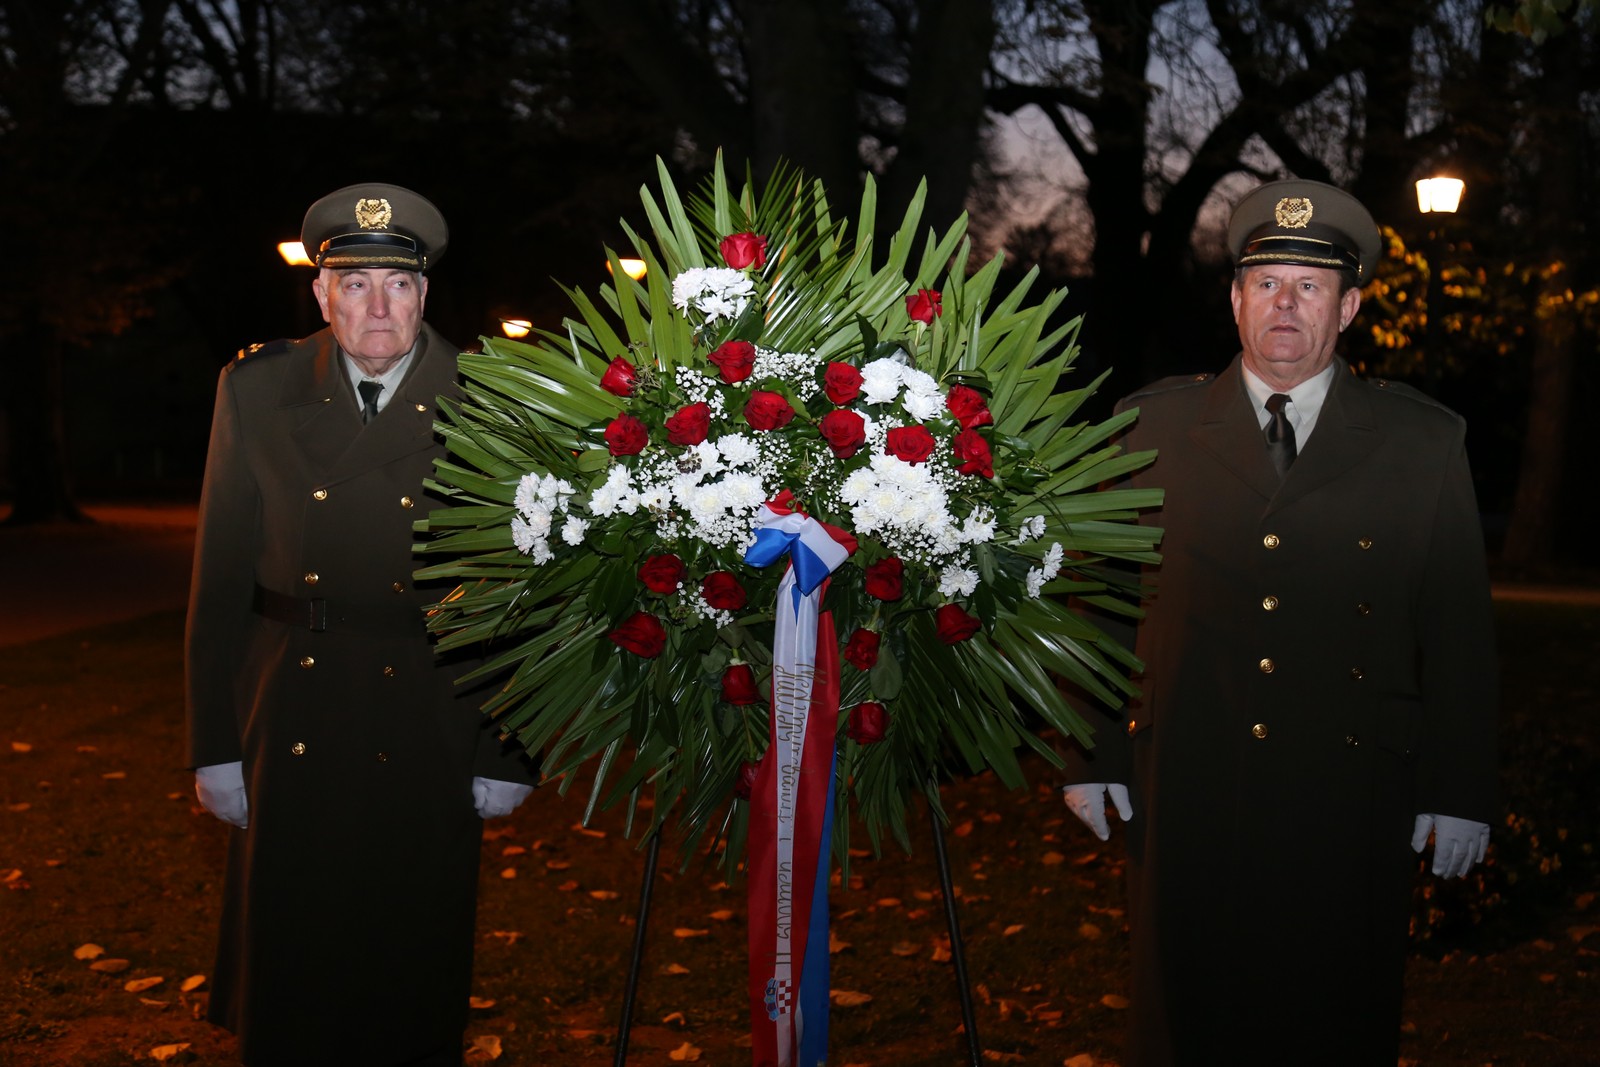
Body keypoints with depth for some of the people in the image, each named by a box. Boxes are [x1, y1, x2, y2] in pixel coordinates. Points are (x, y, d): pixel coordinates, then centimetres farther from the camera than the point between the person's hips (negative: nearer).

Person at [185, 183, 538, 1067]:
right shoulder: (257, 390, 1)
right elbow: (221, 580, 3)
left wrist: (510, 754, -4)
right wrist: (213, 746, 1)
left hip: (429, 730, -1)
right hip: (291, 722, 2)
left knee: (418, 979, 11)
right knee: (287, 970, 11)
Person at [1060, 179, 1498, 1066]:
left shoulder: (1425, 442, 4)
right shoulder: (1156, 424, 4)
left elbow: (1460, 627, 4)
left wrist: (1460, 792, 2)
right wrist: (1091, 756, 2)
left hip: (1349, 795, 0)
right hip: (1185, 788, 0)